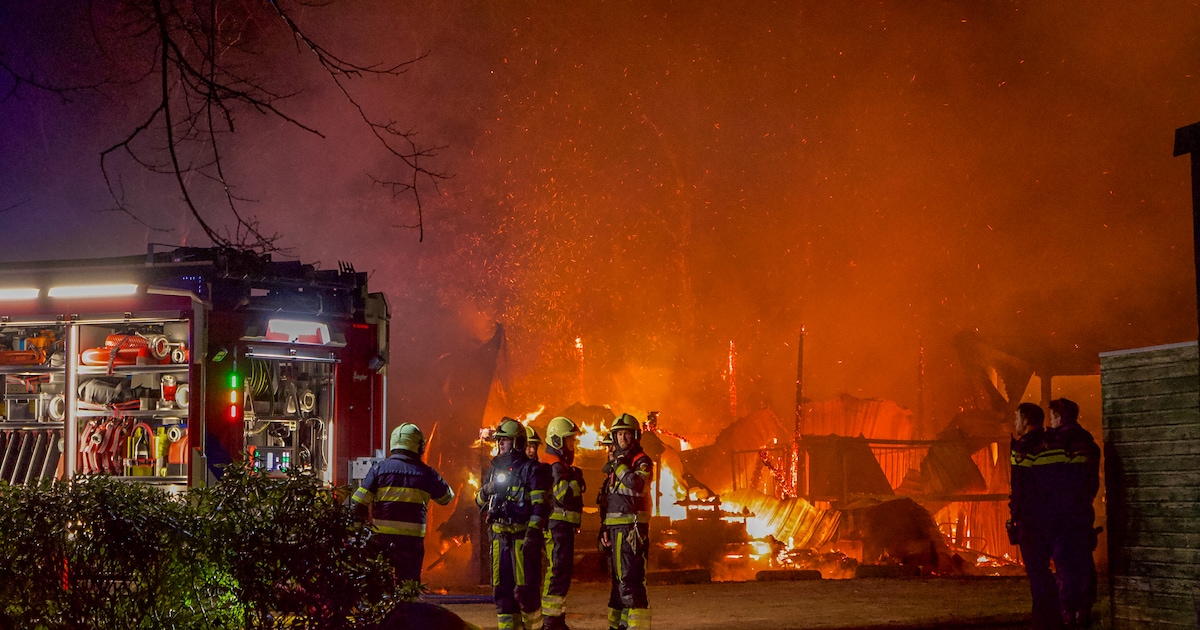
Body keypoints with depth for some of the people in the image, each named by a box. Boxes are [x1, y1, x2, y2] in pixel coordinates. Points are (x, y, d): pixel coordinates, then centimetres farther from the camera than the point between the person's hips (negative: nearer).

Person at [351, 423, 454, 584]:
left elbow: (358, 504, -5)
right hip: (413, 539, 0)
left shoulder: (379, 469, 0)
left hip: (382, 539, 0)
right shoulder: (425, 473, 2)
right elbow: (447, 497, 19)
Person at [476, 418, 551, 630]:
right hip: (499, 537, 7)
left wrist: (532, 534, -20)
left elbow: (540, 507, -11)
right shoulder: (494, 469, 16)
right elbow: (479, 501, 24)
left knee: (524, 588, -7)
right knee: (501, 586, 7)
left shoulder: (530, 470, -5)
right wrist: (485, 491, 1)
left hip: (521, 536, -7)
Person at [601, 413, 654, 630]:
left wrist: (620, 465, -16)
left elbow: (637, 484, -27)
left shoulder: (642, 462, -5)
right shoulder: (616, 461, 19)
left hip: (632, 528, -9)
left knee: (630, 578, -14)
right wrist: (604, 526, 15)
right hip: (615, 528, 9)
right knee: (618, 578, 12)